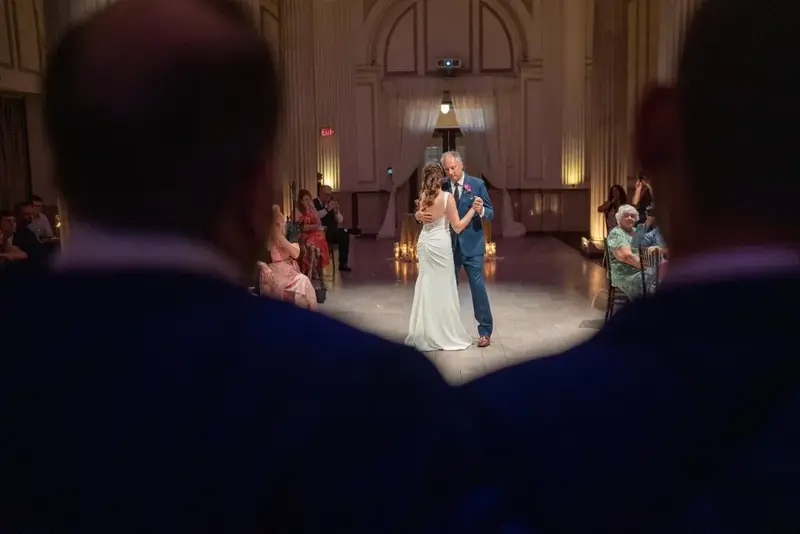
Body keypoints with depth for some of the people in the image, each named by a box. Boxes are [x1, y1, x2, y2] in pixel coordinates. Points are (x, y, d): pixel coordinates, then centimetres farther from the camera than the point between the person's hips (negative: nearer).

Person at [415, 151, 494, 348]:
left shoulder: (477, 184, -6)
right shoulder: (441, 187, 1)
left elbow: (490, 213, -6)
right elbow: (428, 209, 0)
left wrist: (480, 210, -28)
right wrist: (419, 214, -23)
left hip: (472, 245, -3)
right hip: (449, 245, 3)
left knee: (478, 287, -3)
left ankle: (485, 331, 7)